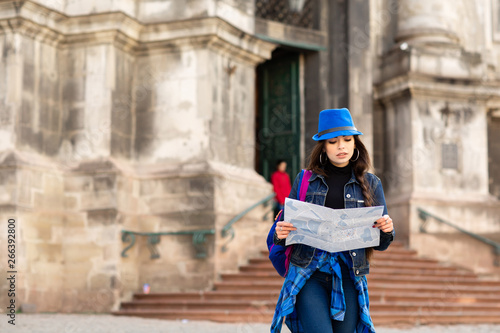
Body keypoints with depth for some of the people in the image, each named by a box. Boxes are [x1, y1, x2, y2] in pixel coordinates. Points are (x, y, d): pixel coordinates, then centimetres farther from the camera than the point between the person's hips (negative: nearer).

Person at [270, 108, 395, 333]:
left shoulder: (370, 184, 10)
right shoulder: (305, 180, 8)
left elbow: (381, 244, 10)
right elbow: (287, 226, 11)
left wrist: (387, 230, -12)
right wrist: (280, 233, -12)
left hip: (349, 278, 2)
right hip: (308, 274, -1)